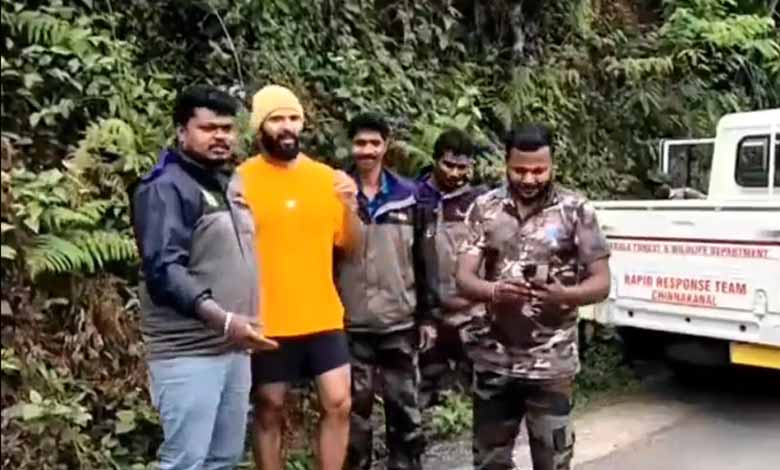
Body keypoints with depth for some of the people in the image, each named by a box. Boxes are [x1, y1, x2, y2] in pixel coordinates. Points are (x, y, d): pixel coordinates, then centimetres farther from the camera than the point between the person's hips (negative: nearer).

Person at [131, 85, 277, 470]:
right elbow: (163, 271, -21)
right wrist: (224, 320, -29)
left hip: (234, 349, 8)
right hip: (188, 352, -8)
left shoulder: (231, 183, 15)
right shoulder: (166, 188, -10)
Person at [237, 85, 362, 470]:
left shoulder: (326, 177, 5)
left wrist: (350, 208, -8)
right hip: (267, 321, -3)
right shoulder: (242, 179, -6)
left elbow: (351, 246, 9)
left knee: (339, 403, 2)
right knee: (269, 412, 9)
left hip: (324, 317, 3)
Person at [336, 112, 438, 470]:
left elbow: (421, 261, 6)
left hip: (400, 323, 1)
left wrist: (426, 316, 4)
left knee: (406, 410, 9)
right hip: (351, 325, -1)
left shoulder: (407, 195, 3)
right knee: (355, 412, 9)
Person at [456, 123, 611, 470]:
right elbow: (463, 278, -3)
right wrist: (494, 292, -26)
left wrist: (563, 295, -24)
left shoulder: (576, 211, -3)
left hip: (551, 362, -2)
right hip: (493, 359, 2)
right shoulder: (484, 208, 2)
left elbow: (601, 283, -3)